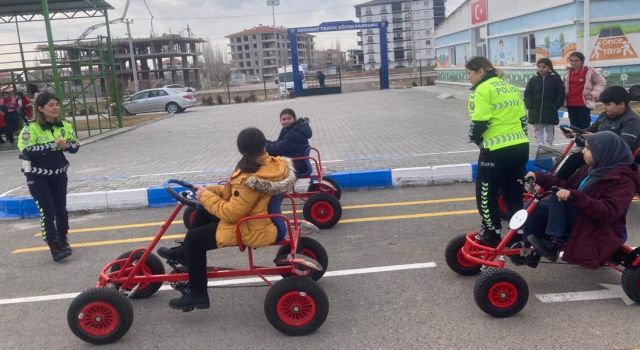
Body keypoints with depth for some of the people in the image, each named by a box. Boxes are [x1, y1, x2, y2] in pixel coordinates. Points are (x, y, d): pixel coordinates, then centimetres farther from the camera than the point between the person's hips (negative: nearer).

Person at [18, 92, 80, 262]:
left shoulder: (64, 125, 0)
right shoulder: (31, 128, -15)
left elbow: (75, 145, 4)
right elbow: (27, 151, -25)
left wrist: (65, 145, -18)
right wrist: (52, 145, -28)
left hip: (59, 173, 5)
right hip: (37, 176, -4)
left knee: (61, 209, 12)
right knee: (48, 211, -8)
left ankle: (63, 241, 32)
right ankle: (55, 248, -3)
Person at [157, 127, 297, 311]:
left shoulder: (249, 180, -32)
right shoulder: (274, 164, -5)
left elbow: (231, 213, -26)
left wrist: (205, 196, -13)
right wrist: (209, 190, 3)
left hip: (251, 229, -10)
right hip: (259, 216, 10)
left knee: (194, 238, -1)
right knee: (201, 212, 20)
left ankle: (198, 295, 11)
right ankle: (185, 253, 35)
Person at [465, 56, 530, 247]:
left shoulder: (483, 90, -10)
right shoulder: (511, 87, 15)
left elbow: (479, 123, -15)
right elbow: (523, 117, 15)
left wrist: (475, 138, 4)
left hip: (497, 150, -8)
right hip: (521, 147, 8)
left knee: (486, 194, 8)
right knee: (515, 193, 17)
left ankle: (492, 236, 16)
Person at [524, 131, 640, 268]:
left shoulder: (623, 179, -18)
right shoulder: (592, 168, 8)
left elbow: (608, 213, -31)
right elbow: (568, 186, 11)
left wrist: (574, 196, -42)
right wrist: (540, 178, -3)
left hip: (598, 233, -8)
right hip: (580, 217, 8)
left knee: (558, 198, -25)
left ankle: (554, 241, -19)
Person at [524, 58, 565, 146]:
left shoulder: (555, 79, -2)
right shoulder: (533, 79, 3)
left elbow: (560, 94, -1)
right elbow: (527, 93, 5)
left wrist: (556, 106, -10)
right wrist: (529, 105, -7)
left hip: (550, 111, -1)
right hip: (536, 111, 2)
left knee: (549, 131, 10)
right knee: (538, 131, 6)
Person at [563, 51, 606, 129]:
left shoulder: (589, 71, -4)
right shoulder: (567, 72, 12)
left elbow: (601, 82, 4)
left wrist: (594, 94, -4)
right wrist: (564, 99, 9)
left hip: (584, 103, -5)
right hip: (570, 104, 5)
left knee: (584, 127, -4)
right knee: (574, 126, 9)